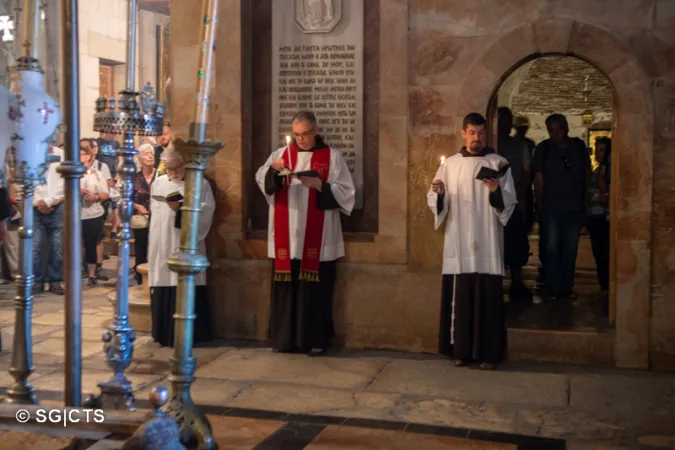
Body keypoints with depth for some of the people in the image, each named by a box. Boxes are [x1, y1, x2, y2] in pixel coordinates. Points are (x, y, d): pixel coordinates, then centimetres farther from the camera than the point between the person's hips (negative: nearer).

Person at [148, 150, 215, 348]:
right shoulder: (158, 183, 13)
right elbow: (154, 212, 18)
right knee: (162, 291, 6)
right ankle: (164, 333, 16)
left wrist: (181, 209, -20)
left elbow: (205, 212, -9)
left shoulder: (200, 184, -1)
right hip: (162, 246, 4)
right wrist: (152, 244, 14)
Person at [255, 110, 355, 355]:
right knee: (285, 288, 5)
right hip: (286, 238, 3)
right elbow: (261, 180, 2)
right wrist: (273, 170, -19)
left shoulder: (332, 157, 2)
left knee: (316, 290, 0)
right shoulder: (281, 153, 10)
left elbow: (347, 193, -3)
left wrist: (319, 185, -16)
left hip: (317, 241, -2)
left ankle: (315, 340, 9)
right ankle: (284, 339, 15)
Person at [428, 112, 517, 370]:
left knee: (487, 297, -1)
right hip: (458, 243, 2)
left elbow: (510, 202, -2)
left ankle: (488, 352, 7)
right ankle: (461, 350, 14)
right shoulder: (450, 164, 9)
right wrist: (438, 193, -15)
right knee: (459, 297, 4)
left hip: (487, 243, -2)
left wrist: (496, 191, -22)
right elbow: (436, 203, 7)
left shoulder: (498, 163, 3)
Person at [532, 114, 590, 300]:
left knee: (570, 249, 8)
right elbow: (539, 177, -2)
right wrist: (540, 204, -5)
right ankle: (553, 288, 6)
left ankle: (567, 287, 17)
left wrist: (583, 197, 8)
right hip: (551, 208, -2)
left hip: (575, 207, 2)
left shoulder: (579, 146, 4)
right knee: (552, 248, -1)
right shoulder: (543, 148, -2)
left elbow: (587, 172, 12)